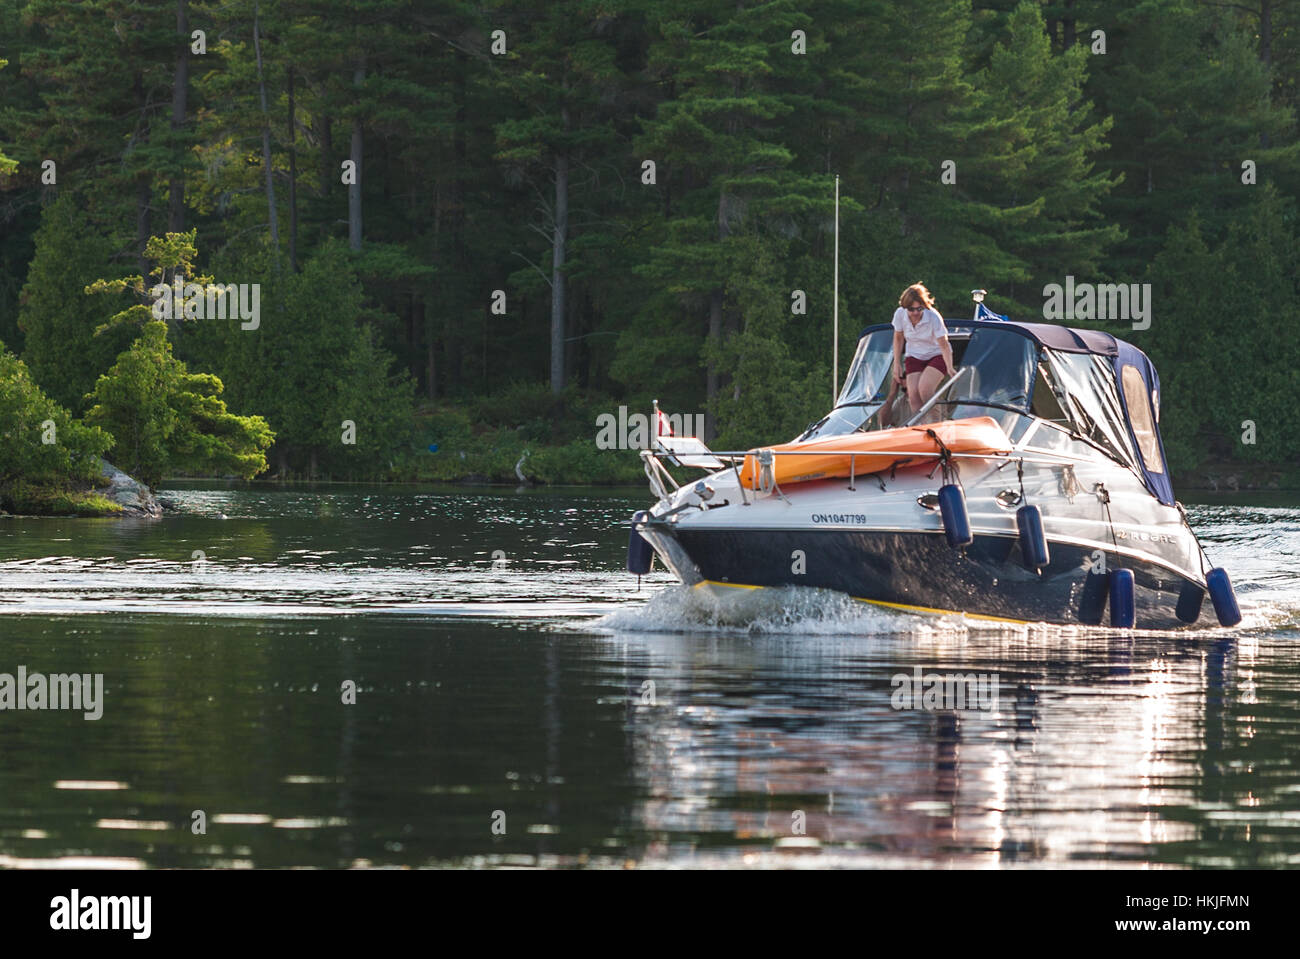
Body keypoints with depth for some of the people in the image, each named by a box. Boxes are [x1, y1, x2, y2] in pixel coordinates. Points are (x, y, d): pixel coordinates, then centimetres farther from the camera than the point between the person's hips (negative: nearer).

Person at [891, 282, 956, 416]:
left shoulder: (933, 317, -26)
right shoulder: (900, 314, -15)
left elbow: (944, 345, -25)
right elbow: (898, 339, 2)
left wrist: (949, 367, -36)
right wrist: (897, 364, 2)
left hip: (936, 355, -4)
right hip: (914, 357, 4)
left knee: (924, 388, -26)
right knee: (913, 394, -14)